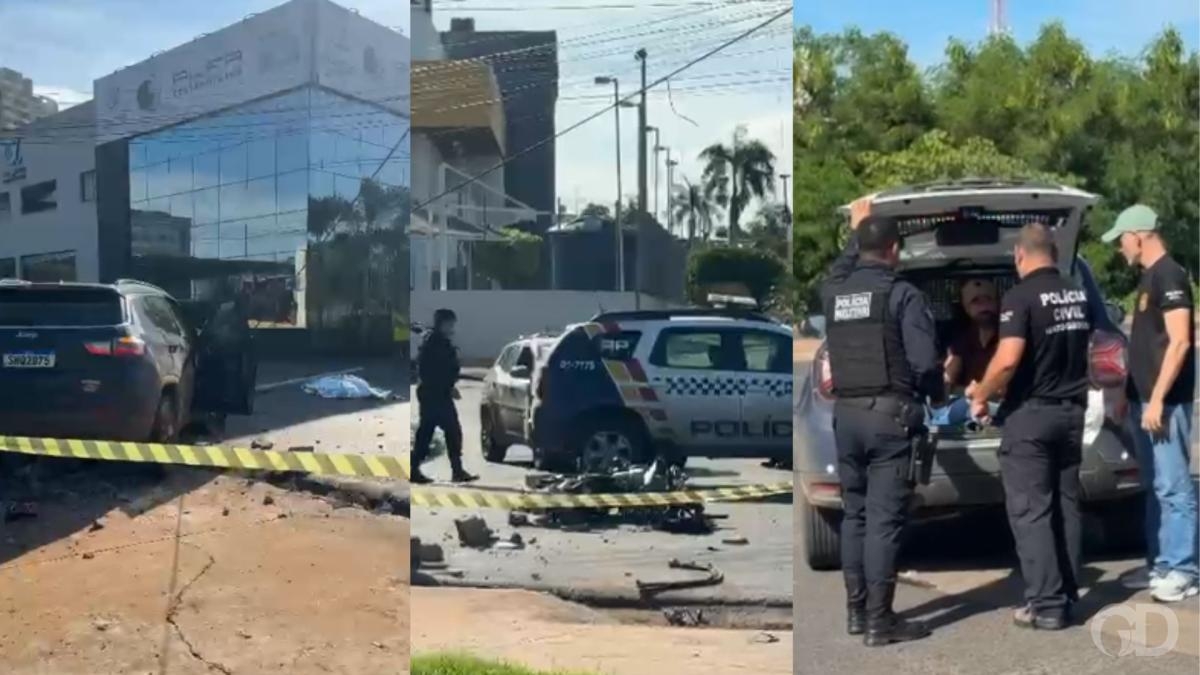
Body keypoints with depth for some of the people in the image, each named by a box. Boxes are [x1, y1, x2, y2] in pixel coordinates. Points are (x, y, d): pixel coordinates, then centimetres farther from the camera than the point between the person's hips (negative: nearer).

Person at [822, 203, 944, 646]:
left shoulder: (833, 291, 7)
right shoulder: (902, 294, -9)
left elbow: (842, 270, 33)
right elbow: (925, 361, -14)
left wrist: (855, 232, 45)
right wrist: (937, 395, 6)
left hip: (846, 413, 6)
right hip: (889, 414, -5)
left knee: (854, 513, 15)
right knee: (884, 519, -4)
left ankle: (856, 610, 22)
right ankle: (879, 621, -2)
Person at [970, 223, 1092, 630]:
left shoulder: (1021, 296, -15)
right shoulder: (1079, 295, 8)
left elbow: (1008, 359, -24)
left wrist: (980, 396, -10)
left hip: (1030, 414, -7)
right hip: (1071, 410, 7)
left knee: (1031, 512, -3)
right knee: (1065, 507, 13)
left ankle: (1047, 605, -4)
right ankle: (1067, 595, 18)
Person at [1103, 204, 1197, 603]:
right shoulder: (1149, 277, 16)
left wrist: (1157, 399, -21)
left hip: (1164, 402, -10)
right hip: (1145, 399, 10)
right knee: (1155, 487, 13)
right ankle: (1162, 565, 19)